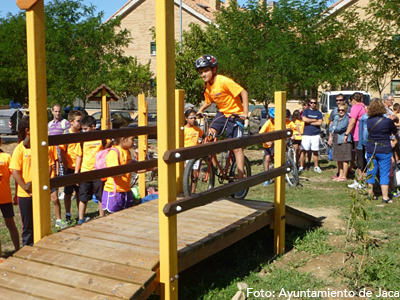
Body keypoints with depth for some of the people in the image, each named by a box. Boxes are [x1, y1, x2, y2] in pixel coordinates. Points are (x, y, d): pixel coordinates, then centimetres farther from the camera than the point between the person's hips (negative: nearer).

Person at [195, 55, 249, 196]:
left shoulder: (224, 81, -24)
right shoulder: (207, 86, -1)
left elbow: (243, 93, -23)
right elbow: (208, 101, 14)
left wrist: (245, 113, -28)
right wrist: (200, 110, -3)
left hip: (235, 114, -7)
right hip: (222, 112, 7)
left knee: (237, 147, -9)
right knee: (210, 134, -15)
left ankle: (241, 178, -3)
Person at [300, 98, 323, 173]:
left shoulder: (319, 113, 10)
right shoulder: (306, 111, 9)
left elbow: (320, 123, -4)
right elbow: (304, 119, -10)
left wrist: (309, 122, -5)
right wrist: (314, 120, -4)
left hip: (315, 134, 1)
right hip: (306, 134, -1)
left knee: (315, 151, 5)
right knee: (303, 151, -3)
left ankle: (316, 167, 14)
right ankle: (301, 167, 3)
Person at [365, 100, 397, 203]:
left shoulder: (368, 121, -2)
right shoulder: (388, 121, -11)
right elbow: (395, 132, 5)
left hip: (370, 149, 4)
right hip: (384, 149, -4)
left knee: (371, 171, 13)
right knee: (384, 173, 2)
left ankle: (370, 193, 22)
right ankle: (385, 197, 1)